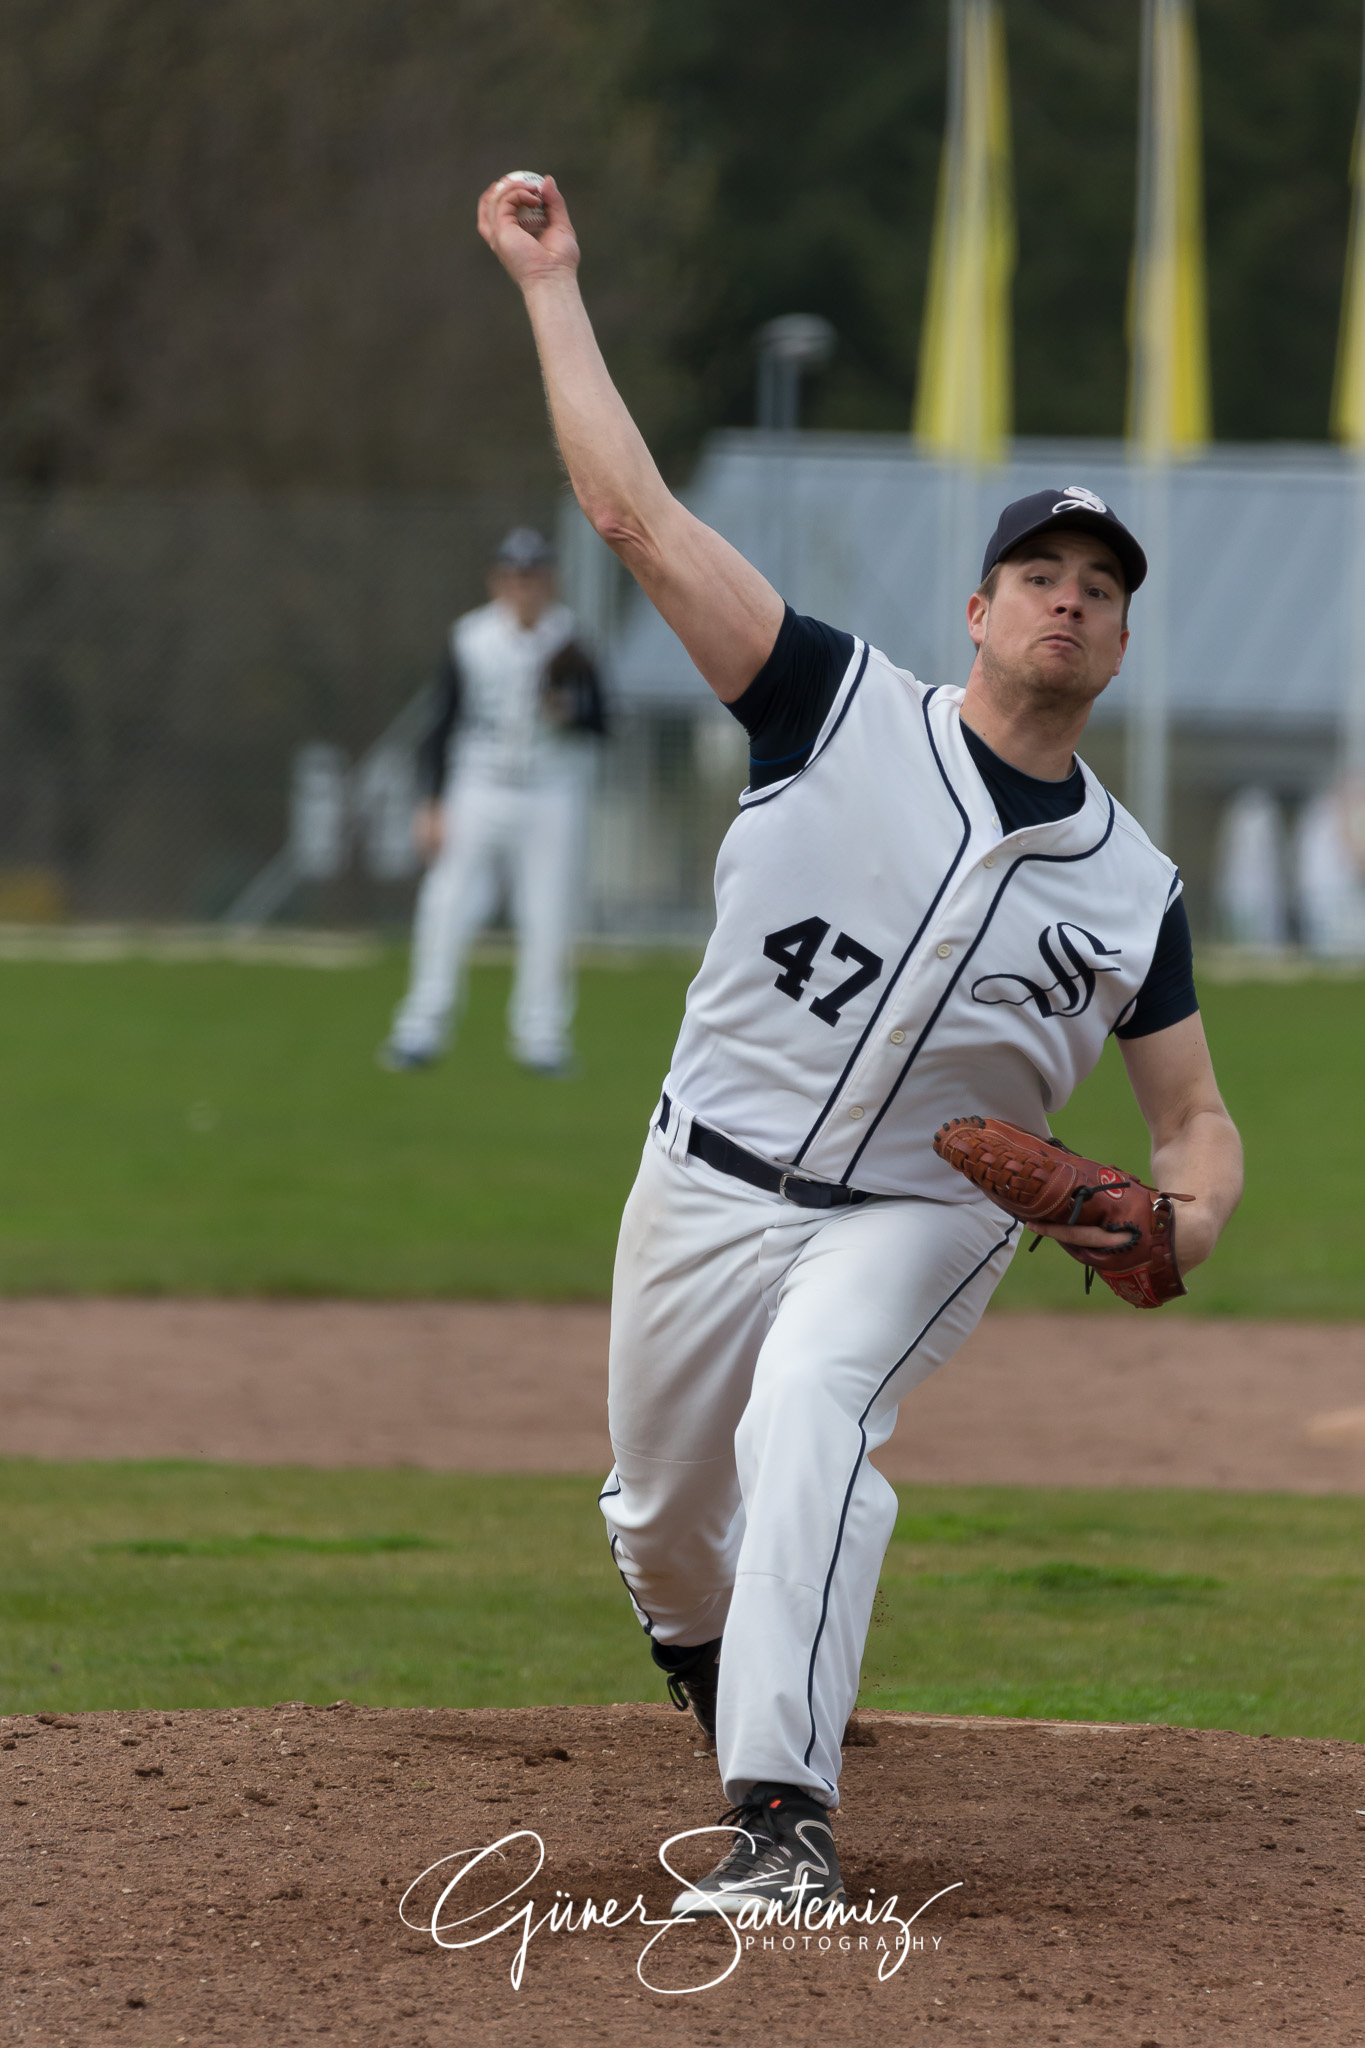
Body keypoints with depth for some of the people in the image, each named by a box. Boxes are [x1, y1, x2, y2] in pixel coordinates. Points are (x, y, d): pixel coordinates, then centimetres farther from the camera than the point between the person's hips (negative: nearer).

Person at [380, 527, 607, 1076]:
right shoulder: (469, 640, 2)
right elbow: (442, 725, 5)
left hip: (552, 799, 0)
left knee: (548, 922, -2)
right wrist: (431, 804, -1)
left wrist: (566, 710, -27)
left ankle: (541, 1036, 9)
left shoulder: (569, 642, -1)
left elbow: (598, 721, -5)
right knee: (446, 913, -6)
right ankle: (421, 1031, 2)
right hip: (479, 793, 0)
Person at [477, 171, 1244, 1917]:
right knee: (665, 1515, 12)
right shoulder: (846, 709, -7)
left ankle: (786, 1824, -36)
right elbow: (636, 514, -12)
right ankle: (720, 1664, 50)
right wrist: (549, 285, -14)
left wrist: (1188, 1216, -20)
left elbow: (1195, 1114, 5)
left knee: (810, 1419, -30)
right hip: (711, 1186, 1)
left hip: (918, 1221, -1)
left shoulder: (1132, 889, 0)